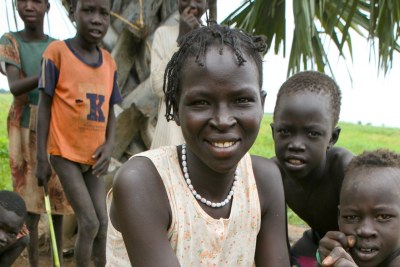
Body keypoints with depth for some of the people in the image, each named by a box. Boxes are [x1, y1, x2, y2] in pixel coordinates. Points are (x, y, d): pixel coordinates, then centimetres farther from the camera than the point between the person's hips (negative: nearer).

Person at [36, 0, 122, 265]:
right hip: (65, 153, -5)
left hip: (93, 156, 5)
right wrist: (41, 157, -8)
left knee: (102, 222, 7)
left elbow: (110, 110, 9)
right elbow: (45, 105, -8)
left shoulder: (110, 62, 2)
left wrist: (109, 145, -7)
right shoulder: (57, 51, -12)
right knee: (89, 223, -8)